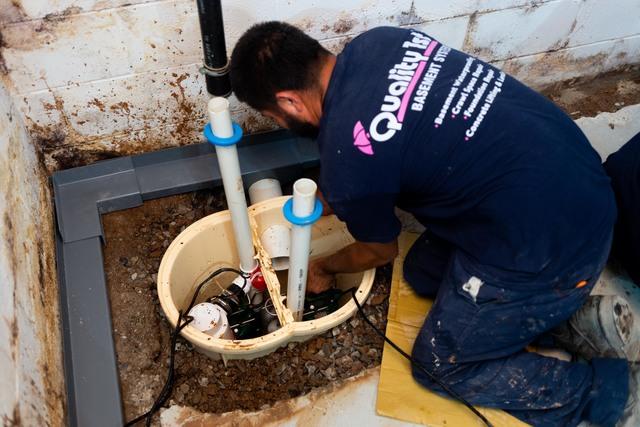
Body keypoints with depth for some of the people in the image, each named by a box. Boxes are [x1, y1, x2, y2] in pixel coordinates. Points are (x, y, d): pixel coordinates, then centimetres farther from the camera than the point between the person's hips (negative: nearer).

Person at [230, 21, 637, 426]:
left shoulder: (346, 164, -22)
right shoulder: (379, 39, 0)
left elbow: (381, 251, 1)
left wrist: (324, 269, 22)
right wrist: (333, 196, 23)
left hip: (551, 246, -9)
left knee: (440, 366, 11)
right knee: (423, 273, 21)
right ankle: (575, 311, 18)